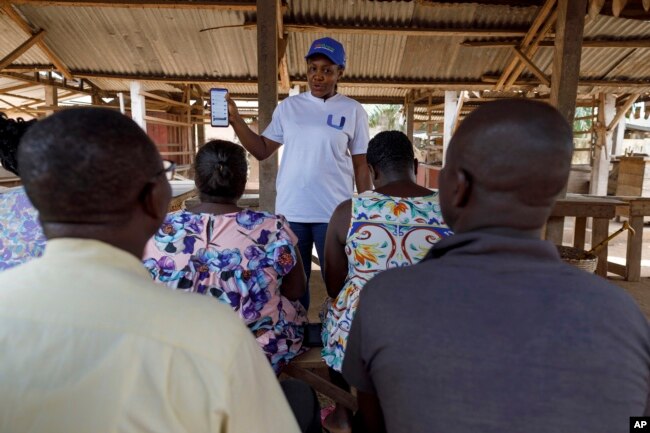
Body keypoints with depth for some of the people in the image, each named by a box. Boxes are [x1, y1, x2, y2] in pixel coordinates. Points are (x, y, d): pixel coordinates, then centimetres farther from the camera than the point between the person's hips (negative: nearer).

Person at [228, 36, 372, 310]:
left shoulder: (353, 111, 2)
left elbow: (361, 165, 3)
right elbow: (262, 150, 8)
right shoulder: (288, 106, 8)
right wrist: (235, 119, -3)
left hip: (334, 213, -2)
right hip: (290, 211, 3)